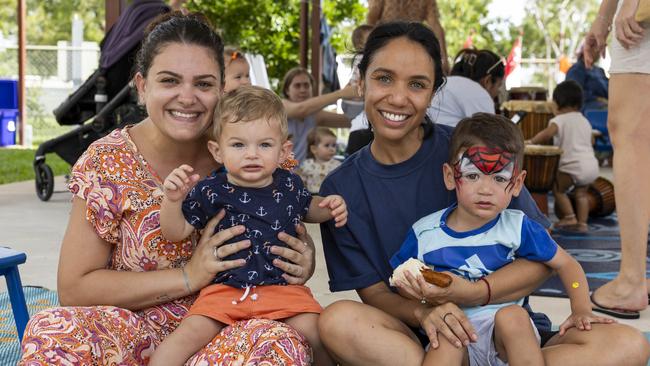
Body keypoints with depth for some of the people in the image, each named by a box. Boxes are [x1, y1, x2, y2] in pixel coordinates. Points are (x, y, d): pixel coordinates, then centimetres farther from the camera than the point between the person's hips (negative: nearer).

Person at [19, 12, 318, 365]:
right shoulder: (107, 163, -9)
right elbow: (73, 288, -9)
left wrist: (303, 261, -16)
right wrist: (188, 276, -19)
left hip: (225, 332, 3)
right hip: (136, 332, -2)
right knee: (52, 332, -32)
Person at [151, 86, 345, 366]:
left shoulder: (289, 185, 6)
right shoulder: (210, 191, -3)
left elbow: (306, 209, 29)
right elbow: (176, 233, 3)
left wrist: (329, 208, 8)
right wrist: (173, 200, -15)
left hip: (283, 287, 2)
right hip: (226, 288, -1)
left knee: (314, 332, -18)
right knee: (189, 334, -21)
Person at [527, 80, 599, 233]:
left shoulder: (560, 119, -4)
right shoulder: (585, 121, 20)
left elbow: (547, 133, -21)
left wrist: (531, 141, -11)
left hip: (574, 165, -7)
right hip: (591, 164, 7)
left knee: (558, 189, 10)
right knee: (581, 193, 18)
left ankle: (569, 217, 4)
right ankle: (582, 222, 11)